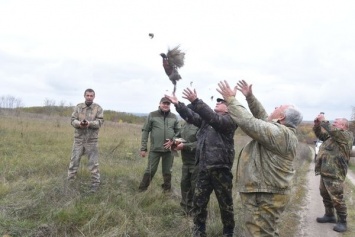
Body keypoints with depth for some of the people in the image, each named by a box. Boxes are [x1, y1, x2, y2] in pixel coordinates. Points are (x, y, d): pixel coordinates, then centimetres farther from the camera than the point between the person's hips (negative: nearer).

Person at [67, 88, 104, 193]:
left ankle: (95, 183, 15)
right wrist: (79, 123, -23)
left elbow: (100, 122, -10)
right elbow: (73, 120, -1)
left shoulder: (98, 108, -1)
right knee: (74, 160, 9)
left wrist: (89, 123, -28)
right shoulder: (78, 107, 4)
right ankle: (70, 180, 22)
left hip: (91, 140, -2)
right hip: (79, 139, 2)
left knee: (93, 163, 4)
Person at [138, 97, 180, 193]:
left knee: (167, 171, 12)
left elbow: (178, 131, 12)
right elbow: (145, 131, -1)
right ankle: (142, 188, 17)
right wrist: (143, 148, -4)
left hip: (169, 149, 2)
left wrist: (173, 140, -8)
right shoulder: (152, 115, -2)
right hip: (155, 149, -2)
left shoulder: (174, 117, 6)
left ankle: (167, 189, 28)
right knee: (150, 170, 2)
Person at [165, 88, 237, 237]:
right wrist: (178, 104, -3)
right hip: (204, 168, 7)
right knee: (199, 201, 13)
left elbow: (214, 119, -24)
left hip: (220, 168, -6)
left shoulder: (229, 120, -7)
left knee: (225, 203, 8)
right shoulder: (207, 119, 16)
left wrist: (195, 101, -32)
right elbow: (191, 117, 10)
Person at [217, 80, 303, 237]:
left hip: (264, 196, -11)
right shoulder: (285, 131, 11)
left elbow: (249, 122, -26)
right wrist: (250, 97, 15)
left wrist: (231, 100, -17)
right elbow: (262, 116, 20)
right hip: (268, 192, 11)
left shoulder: (278, 132, -21)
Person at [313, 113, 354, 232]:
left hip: (335, 174, -9)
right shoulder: (332, 136, 16)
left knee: (337, 198, -4)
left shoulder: (347, 135, -9)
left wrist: (324, 121, -17)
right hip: (325, 172, 9)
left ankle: (342, 221, 9)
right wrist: (317, 124, 1)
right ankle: (329, 215, 35)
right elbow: (320, 134, 18)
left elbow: (333, 131, -25)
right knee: (325, 195, 20)